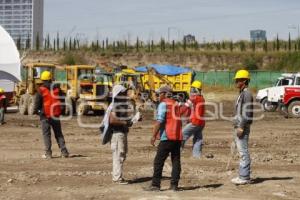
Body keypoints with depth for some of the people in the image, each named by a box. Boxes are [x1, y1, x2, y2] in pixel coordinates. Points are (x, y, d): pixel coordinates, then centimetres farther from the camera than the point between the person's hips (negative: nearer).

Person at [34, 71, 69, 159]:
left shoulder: (41, 90, -9)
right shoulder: (56, 88, 4)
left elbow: (37, 103, -6)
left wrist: (36, 110, 10)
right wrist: (60, 111, 21)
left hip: (45, 115, -4)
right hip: (56, 115, 4)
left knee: (46, 134, 2)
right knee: (59, 133, 11)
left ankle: (48, 153, -1)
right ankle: (64, 152, 6)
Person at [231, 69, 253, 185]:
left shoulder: (246, 94, -13)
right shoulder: (241, 94, 19)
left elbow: (246, 113, -20)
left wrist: (241, 128, -22)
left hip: (243, 127, -10)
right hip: (238, 127, 10)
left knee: (243, 152, -9)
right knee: (241, 152, 13)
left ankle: (244, 177, -7)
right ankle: (243, 176, 18)